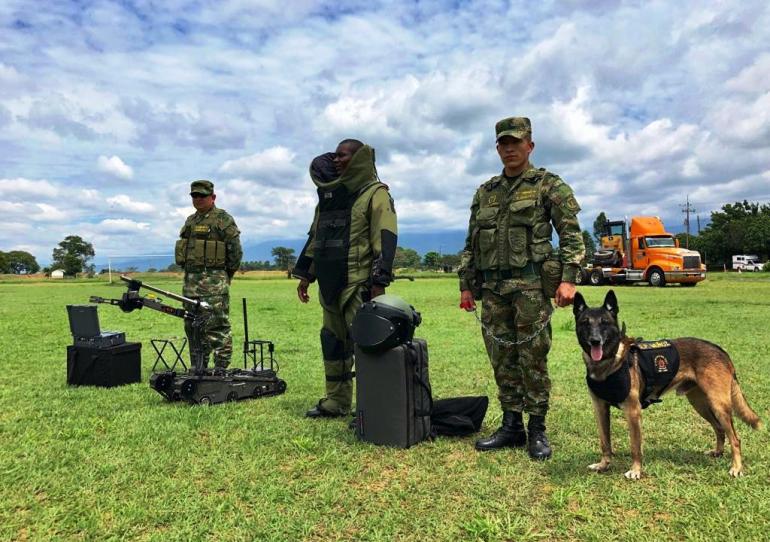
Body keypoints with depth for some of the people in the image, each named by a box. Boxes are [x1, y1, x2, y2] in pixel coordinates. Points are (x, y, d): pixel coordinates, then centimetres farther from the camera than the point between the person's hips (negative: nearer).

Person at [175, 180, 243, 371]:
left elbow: (235, 251, -8)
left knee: (217, 327, -9)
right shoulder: (190, 220, 18)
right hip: (190, 282, 8)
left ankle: (221, 368, -4)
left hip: (214, 284, -8)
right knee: (192, 326, 13)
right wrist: (190, 273, 16)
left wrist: (226, 274, -2)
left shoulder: (223, 219, -5)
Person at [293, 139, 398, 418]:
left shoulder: (375, 193, -5)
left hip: (359, 285, -8)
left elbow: (385, 240, -13)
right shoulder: (329, 195, 18)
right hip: (331, 284, 8)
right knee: (332, 342, 13)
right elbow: (315, 236, 23)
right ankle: (336, 402, 24)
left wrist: (379, 281, -20)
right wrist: (305, 274, 19)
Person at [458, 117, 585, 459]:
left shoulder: (549, 185, 4)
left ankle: (537, 431, 12)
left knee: (533, 360, -1)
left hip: (531, 284, -5)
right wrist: (466, 284, 13)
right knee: (502, 361, 8)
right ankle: (511, 427, 20)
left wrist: (568, 278, -14)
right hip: (491, 287, 5)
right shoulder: (484, 192, 17)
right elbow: (471, 243, 18)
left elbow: (571, 234, -3)